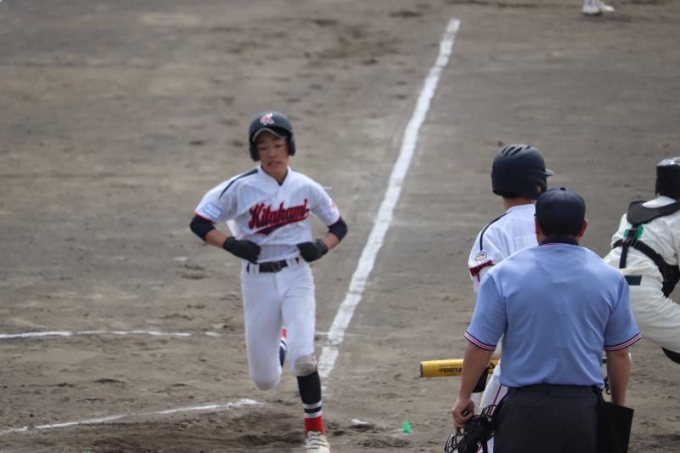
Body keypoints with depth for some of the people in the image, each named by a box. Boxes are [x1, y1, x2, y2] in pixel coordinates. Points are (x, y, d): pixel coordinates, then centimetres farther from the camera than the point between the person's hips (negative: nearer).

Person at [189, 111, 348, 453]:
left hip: (296, 276, 0)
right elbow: (199, 223, -5)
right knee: (264, 379, 4)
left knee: (303, 358, -24)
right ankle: (277, 346, 42)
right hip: (256, 281, 0)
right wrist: (232, 245, -19)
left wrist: (323, 247, -9)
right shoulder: (240, 188, -8)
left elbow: (339, 226, 12)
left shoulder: (306, 188, -1)